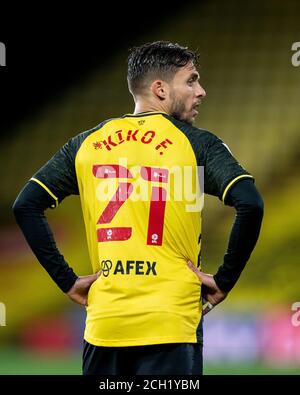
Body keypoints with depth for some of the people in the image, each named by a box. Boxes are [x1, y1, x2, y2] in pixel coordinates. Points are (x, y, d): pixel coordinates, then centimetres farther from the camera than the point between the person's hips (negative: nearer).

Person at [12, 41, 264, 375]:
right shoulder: (197, 144, -2)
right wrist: (224, 281, -5)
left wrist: (67, 280, 7)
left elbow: (25, 206, 6)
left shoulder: (86, 144, 9)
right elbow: (250, 205, -15)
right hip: (171, 323, -3)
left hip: (104, 322, 3)